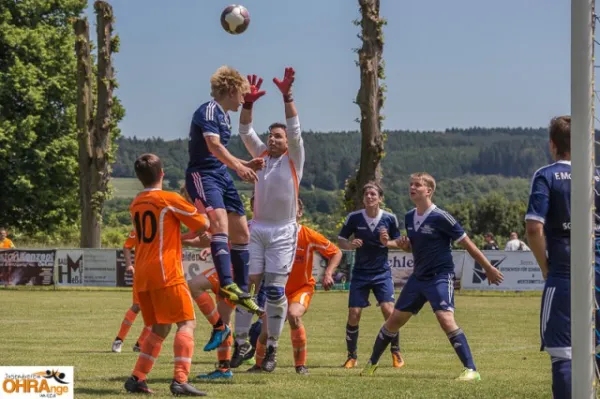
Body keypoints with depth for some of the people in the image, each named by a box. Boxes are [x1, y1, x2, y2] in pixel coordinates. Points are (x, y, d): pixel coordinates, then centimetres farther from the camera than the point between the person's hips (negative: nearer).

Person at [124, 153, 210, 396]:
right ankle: (180, 380, -21)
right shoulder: (170, 200, -5)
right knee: (186, 323, -6)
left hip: (142, 276, 7)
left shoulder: (136, 205, 16)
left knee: (159, 328, 17)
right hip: (166, 272, -7)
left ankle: (137, 378, 10)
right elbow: (203, 225, 2)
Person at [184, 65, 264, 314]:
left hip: (222, 177, 10)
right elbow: (213, 145, -26)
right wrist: (238, 166, -38)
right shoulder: (210, 110, -10)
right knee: (220, 220, -31)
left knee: (241, 231, 10)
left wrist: (245, 164, 28)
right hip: (202, 175, -10)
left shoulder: (225, 116, 20)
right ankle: (227, 284, -45)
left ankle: (242, 291, 19)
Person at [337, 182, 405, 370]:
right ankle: (352, 356, 12)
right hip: (360, 273, 0)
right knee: (353, 314, -6)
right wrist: (351, 245, -18)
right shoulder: (354, 218, -5)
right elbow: (340, 241, 4)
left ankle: (396, 352, 4)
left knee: (388, 310, -15)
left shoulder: (389, 218, -4)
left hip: (382, 272, 0)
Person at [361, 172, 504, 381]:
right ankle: (372, 363, 29)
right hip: (418, 277, 7)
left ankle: (471, 370, -21)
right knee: (395, 320, 12)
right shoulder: (409, 217, 6)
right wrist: (391, 243, 1)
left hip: (440, 277, -7)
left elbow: (467, 244, -11)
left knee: (446, 319, -25)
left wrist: (489, 268, -9)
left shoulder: (441, 218, -15)